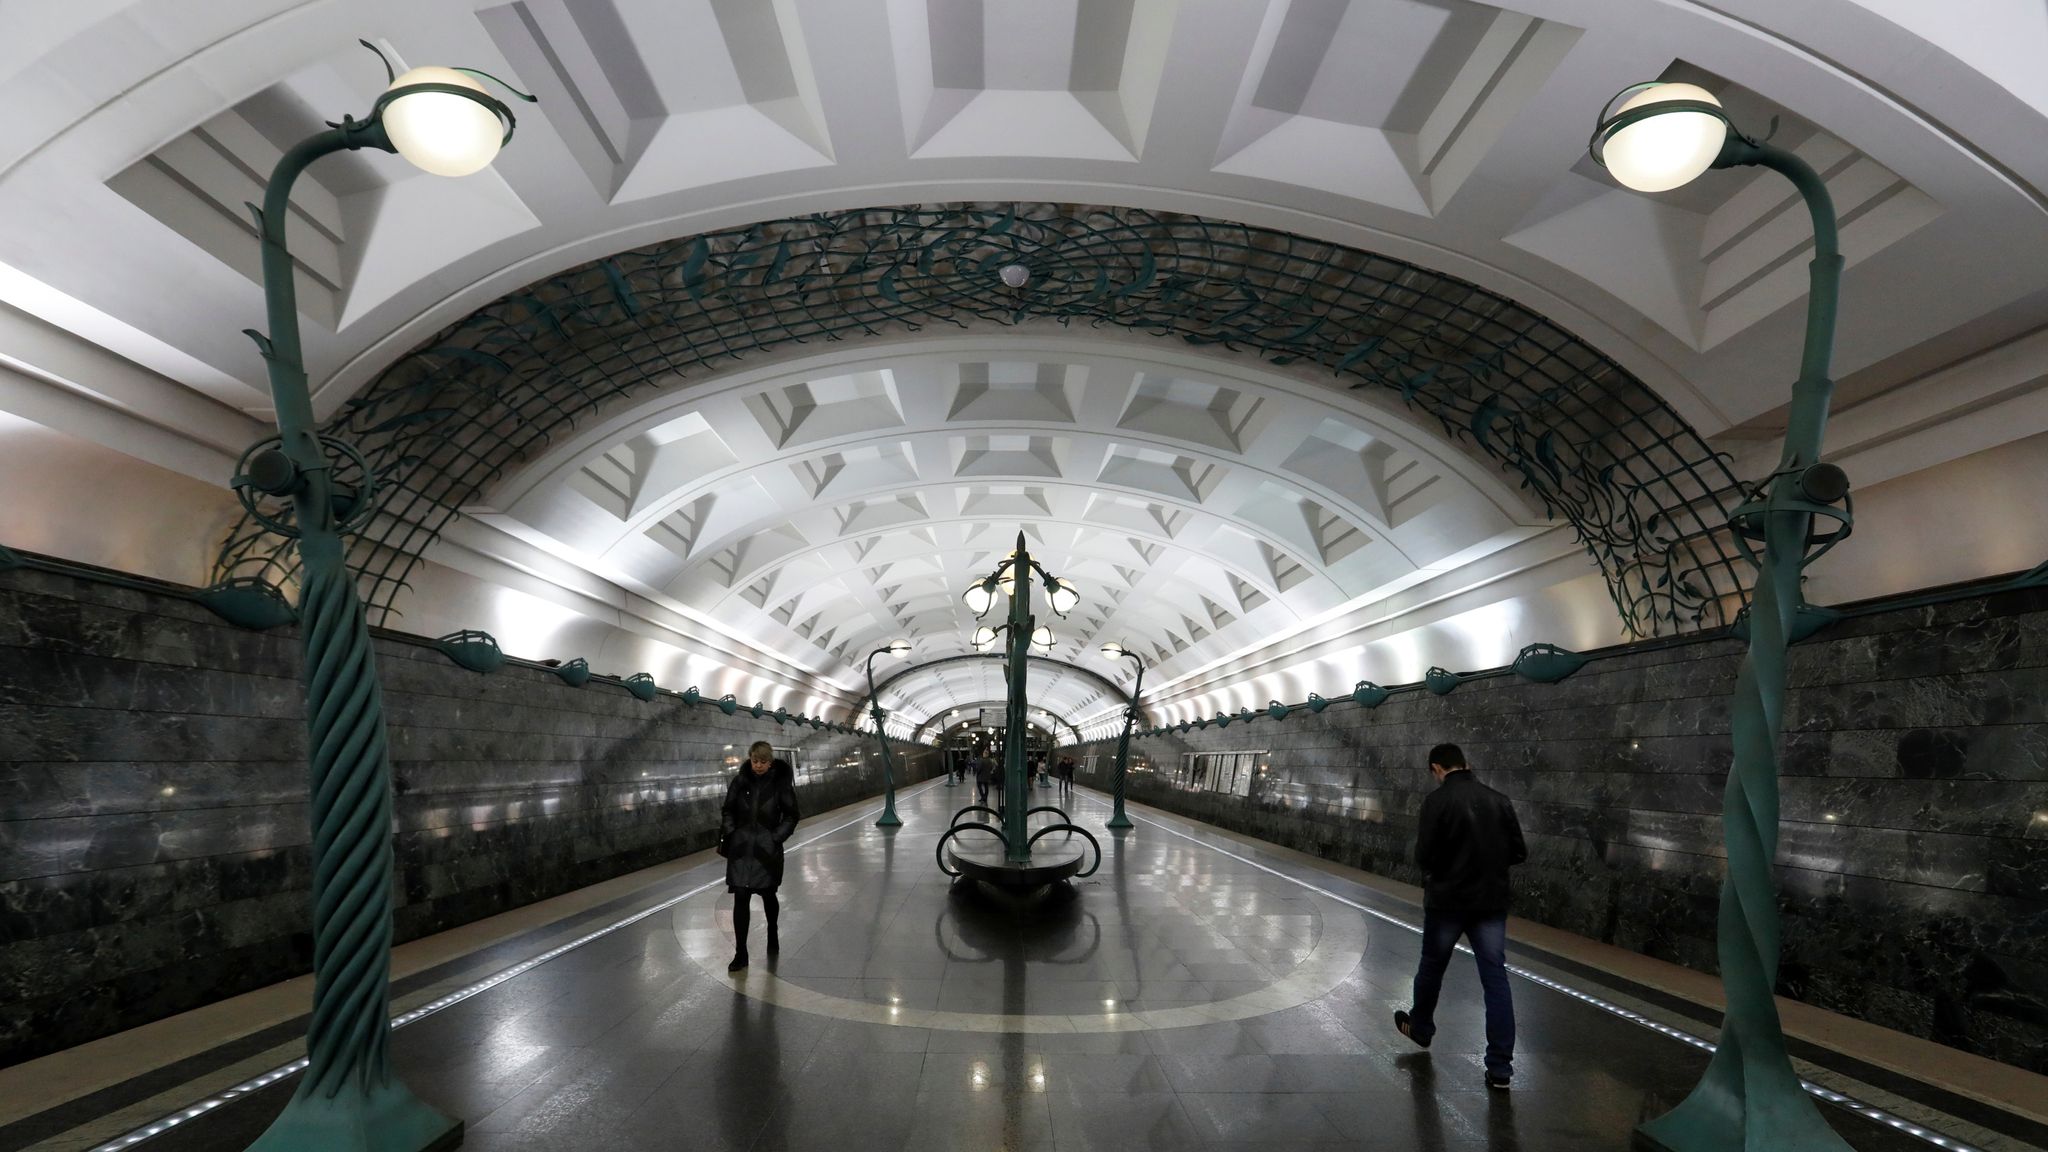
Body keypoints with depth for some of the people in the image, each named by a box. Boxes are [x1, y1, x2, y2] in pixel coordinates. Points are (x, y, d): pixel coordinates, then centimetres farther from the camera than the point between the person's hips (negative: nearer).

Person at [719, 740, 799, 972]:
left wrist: (776, 838, -8)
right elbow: (728, 811, 10)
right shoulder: (740, 782, 0)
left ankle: (772, 935, 41)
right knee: (740, 898, -4)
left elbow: (791, 816, 0)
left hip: (767, 849, -1)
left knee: (768, 894, 13)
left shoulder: (781, 783, -5)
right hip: (741, 848, 1)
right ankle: (740, 954, 3)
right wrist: (730, 835, 0)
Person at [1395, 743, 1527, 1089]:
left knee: (1431, 967, 18)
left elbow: (1424, 856, -15)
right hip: (1491, 902, 3)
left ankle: (1421, 1028, 39)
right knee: (1495, 978, 6)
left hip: (1447, 901, -3)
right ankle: (1500, 1066, 5)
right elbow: (1518, 852, 4)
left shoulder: (1438, 800, -13)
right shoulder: (1498, 800, 1)